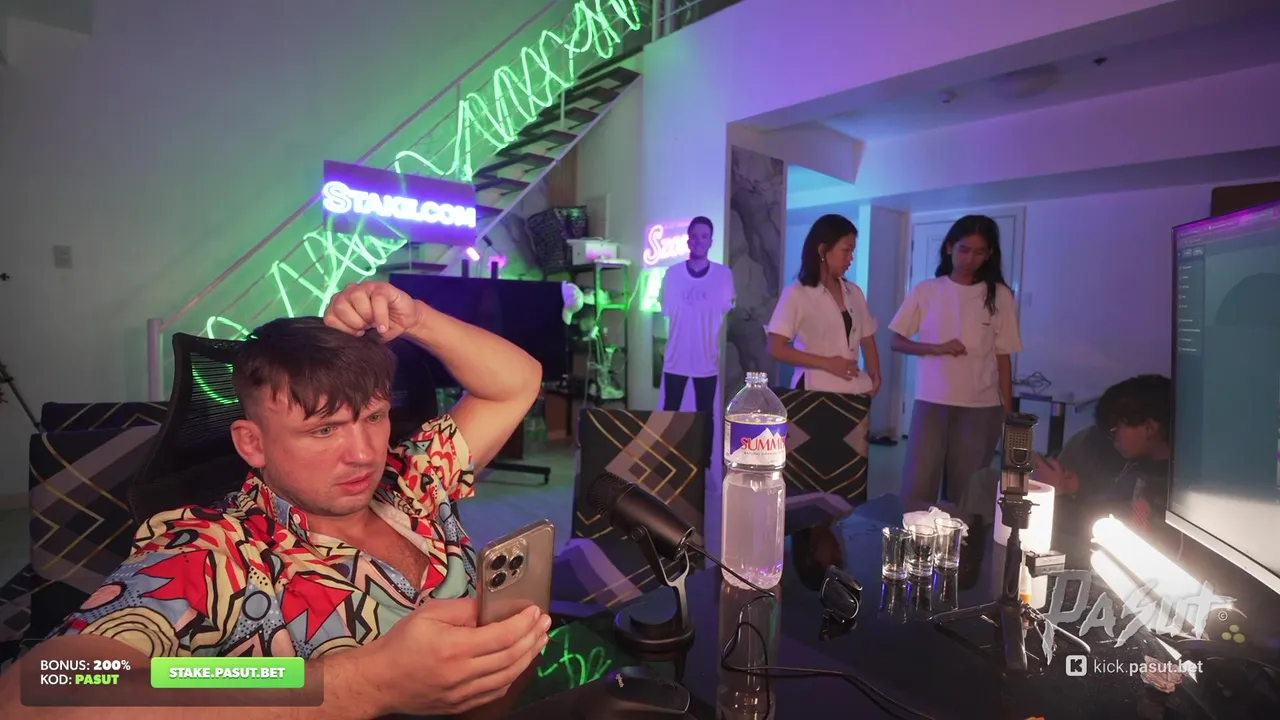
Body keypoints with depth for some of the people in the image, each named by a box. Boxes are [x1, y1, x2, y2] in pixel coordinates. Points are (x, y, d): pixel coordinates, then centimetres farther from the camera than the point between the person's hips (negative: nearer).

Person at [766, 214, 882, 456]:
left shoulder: (854, 293, 11)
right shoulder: (797, 294, -6)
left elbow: (868, 341, 16)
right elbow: (776, 349, -11)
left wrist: (875, 376, -1)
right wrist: (827, 363, -16)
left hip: (855, 396, 5)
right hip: (815, 395, -5)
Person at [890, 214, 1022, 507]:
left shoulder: (1000, 295, 2)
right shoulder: (926, 291, 2)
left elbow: (1003, 356, 4)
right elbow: (896, 342, 4)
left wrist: (1008, 410, 3)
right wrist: (937, 348, -13)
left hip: (982, 407, 0)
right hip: (930, 402, 0)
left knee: (966, 491, 6)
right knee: (917, 488, -1)